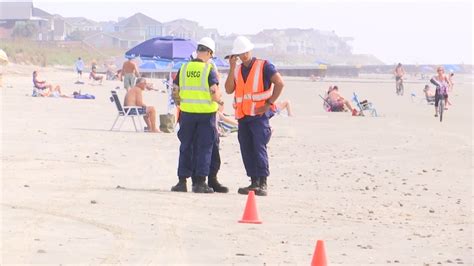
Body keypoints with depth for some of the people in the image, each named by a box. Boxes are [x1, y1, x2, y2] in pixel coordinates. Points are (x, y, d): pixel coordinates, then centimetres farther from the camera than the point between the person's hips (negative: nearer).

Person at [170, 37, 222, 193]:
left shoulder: (184, 68, 3)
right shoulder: (209, 69, -9)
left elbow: (175, 92, 5)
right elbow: (215, 94, -15)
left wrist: (180, 104, 22)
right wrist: (219, 100, 6)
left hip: (187, 113, 4)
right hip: (206, 114, -3)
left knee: (186, 147, 12)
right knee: (204, 148, 4)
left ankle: (182, 181, 12)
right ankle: (200, 182, 2)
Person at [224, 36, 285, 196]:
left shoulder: (264, 66, -1)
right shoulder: (237, 70, 15)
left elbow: (280, 83, -8)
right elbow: (229, 90, 3)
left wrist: (268, 104, -11)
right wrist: (232, 68, -3)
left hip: (259, 114, -6)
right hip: (243, 116, 6)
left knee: (259, 148, -14)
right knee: (247, 151, 6)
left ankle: (262, 184, -15)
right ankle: (254, 183, 13)